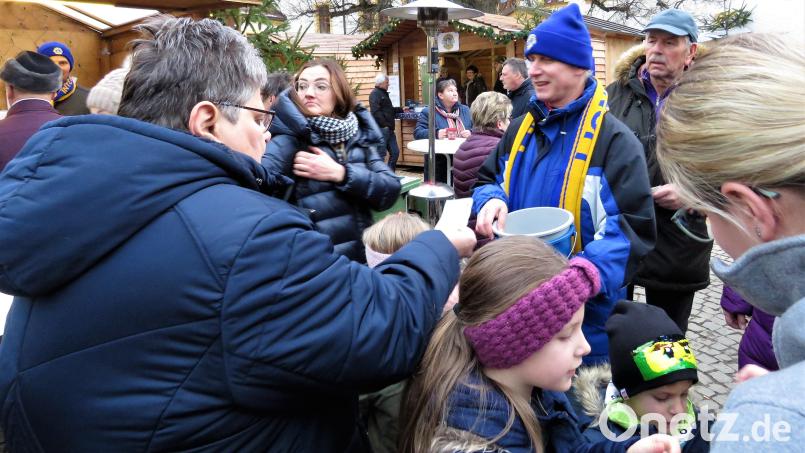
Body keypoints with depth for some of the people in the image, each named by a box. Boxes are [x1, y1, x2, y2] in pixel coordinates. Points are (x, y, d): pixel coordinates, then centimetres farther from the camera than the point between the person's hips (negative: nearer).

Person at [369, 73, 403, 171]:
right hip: (381, 129, -10)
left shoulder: (384, 93, 21)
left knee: (395, 152, 10)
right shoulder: (375, 94, -10)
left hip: (389, 129, 10)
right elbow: (376, 112, -21)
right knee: (381, 154, -6)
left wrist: (401, 109, 28)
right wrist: (385, 125, -20)